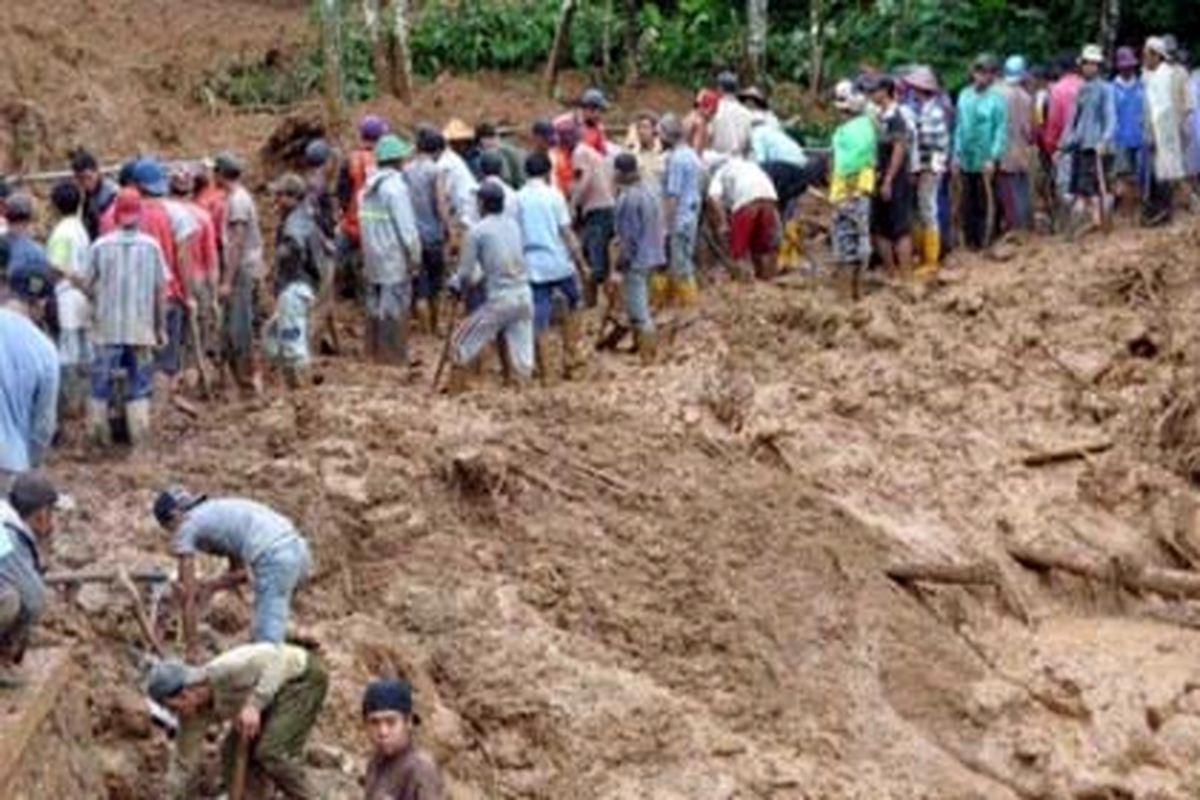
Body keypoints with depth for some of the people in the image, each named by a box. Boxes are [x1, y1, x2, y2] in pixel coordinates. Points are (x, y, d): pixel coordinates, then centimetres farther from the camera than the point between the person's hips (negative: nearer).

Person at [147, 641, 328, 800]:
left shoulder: (223, 672, -33)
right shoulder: (194, 713, -8)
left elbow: (274, 657, -36)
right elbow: (184, 764, -1)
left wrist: (254, 704, -44)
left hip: (305, 675, -8)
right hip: (279, 691, 8)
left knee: (271, 752, -20)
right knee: (234, 751, 1)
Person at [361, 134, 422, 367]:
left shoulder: (368, 188, 10)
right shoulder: (395, 187, -15)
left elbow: (366, 223, 12)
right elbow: (407, 227, -16)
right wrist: (415, 256, -9)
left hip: (373, 258, 8)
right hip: (395, 259, -8)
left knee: (376, 306, 13)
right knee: (395, 309, -4)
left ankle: (375, 352, 18)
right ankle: (394, 357, -2)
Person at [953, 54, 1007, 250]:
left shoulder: (996, 98, -8)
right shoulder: (964, 95, 8)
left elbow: (1001, 130, -10)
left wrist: (993, 158, -16)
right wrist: (957, 153, 7)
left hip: (986, 162, -5)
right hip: (966, 161, 5)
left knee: (985, 204, 0)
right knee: (968, 204, 9)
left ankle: (985, 242, 7)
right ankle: (971, 240, 19)